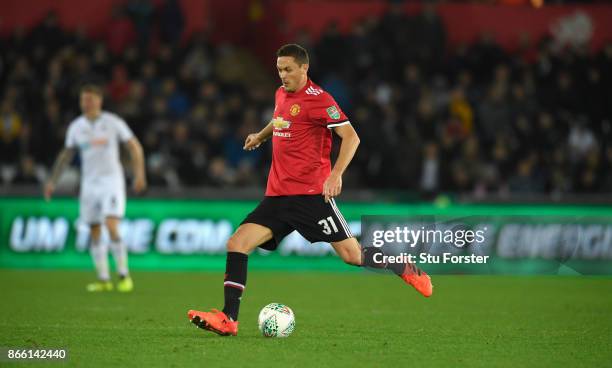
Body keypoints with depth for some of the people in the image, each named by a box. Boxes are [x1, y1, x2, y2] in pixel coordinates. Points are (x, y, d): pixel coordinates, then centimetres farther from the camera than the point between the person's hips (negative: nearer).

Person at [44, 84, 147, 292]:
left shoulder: (113, 122, -4)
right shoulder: (75, 127, 6)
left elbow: (135, 147, 1)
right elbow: (66, 155, 16)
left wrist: (139, 174, -8)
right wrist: (52, 181, 11)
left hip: (112, 181, -4)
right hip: (89, 184, 4)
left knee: (112, 228, -17)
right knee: (95, 233, 4)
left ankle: (124, 276, -7)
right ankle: (103, 280, 12)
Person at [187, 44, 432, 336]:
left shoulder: (318, 99, -9)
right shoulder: (281, 94, 14)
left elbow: (351, 137, -14)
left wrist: (336, 174, -23)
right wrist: (261, 135, 35)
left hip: (311, 193, -7)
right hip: (277, 195, 7)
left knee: (352, 255, -6)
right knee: (237, 243, -10)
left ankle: (406, 270, 22)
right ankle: (228, 320, -14)